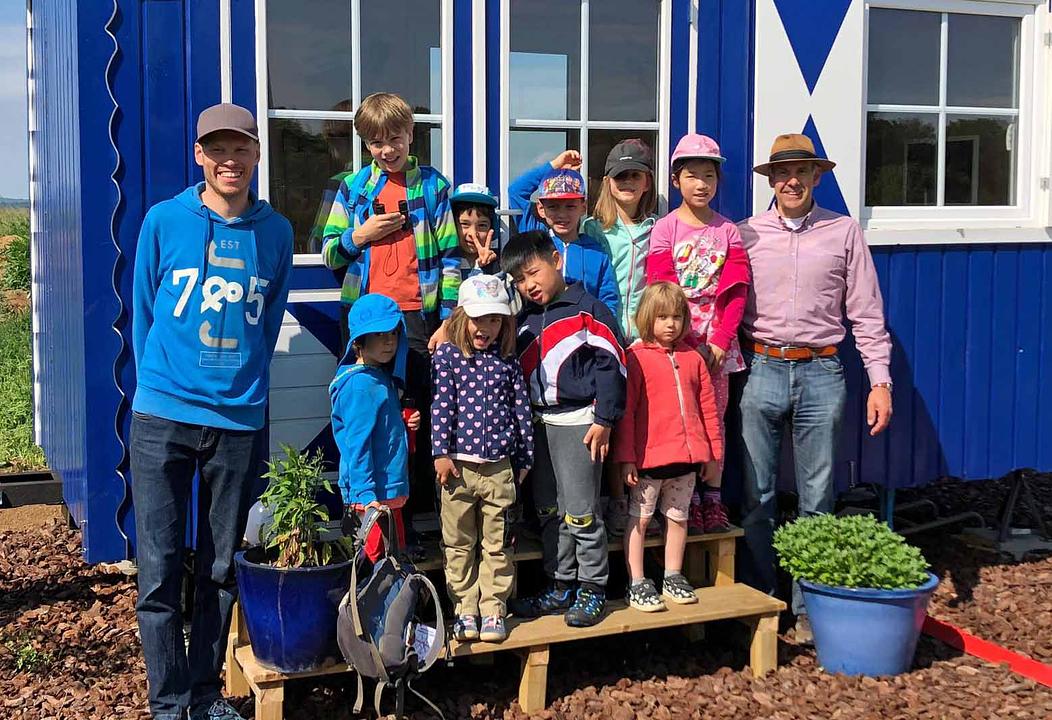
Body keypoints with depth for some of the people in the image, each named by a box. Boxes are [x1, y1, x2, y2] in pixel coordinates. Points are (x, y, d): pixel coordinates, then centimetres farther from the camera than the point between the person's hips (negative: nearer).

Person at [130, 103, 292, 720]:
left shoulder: (277, 232, 5)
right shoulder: (163, 221, 0)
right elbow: (143, 315, 8)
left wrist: (243, 388, 12)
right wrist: (160, 388, 10)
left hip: (239, 422, 2)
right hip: (162, 419, -1)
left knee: (221, 570, 10)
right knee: (160, 570, 0)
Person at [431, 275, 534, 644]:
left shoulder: (508, 361, 6)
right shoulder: (447, 355, 0)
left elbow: (521, 409, 9)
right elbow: (441, 405, -4)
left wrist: (524, 458, 11)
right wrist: (441, 452, -9)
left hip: (500, 466, 2)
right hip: (458, 464, -1)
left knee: (497, 544, 7)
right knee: (459, 544, 7)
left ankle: (493, 609, 18)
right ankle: (465, 610, 18)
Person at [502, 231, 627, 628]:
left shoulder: (587, 309, -8)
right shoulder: (524, 319, 11)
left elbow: (611, 365, -10)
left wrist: (603, 420, -12)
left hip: (578, 422, -7)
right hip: (539, 423, 7)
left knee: (580, 511, -4)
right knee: (548, 510, 12)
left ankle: (592, 589, 10)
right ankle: (560, 587, 24)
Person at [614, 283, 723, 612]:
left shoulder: (693, 358, 9)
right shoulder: (636, 357, -6)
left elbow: (708, 408, 13)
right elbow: (626, 410, -8)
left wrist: (713, 453, 12)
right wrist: (626, 457, -11)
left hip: (687, 456, 5)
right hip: (648, 457, -5)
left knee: (678, 517, 14)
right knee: (639, 518, 3)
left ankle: (673, 578, 27)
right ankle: (636, 584, 11)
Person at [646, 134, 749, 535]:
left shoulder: (728, 231, 6)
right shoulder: (665, 229, 0)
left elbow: (736, 291, 0)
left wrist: (720, 339, -10)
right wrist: (687, 341, -13)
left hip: (718, 340, 2)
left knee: (715, 418, 5)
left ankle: (713, 499, 12)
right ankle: (687, 501, 6)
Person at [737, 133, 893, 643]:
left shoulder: (844, 233, 6)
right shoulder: (747, 234, 7)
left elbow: (866, 314, 5)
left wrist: (880, 380, -1)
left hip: (821, 374, 0)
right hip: (761, 371, 0)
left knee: (817, 500, 5)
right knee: (756, 496, 4)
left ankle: (809, 607, 14)